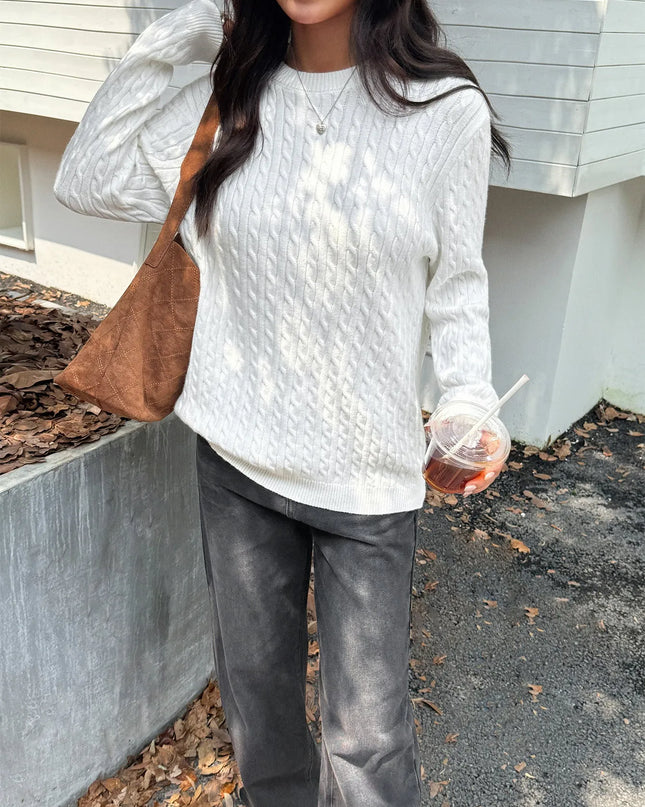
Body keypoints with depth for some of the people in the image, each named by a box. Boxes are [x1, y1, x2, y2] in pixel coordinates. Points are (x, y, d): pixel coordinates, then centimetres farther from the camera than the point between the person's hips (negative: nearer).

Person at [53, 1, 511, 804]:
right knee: (256, 690, 22)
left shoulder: (445, 109, -8)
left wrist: (471, 404, -17)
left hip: (369, 473, -3)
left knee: (367, 732, 3)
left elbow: (455, 284, -1)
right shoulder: (227, 100, 1)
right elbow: (86, 180, 0)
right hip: (236, 458, 4)